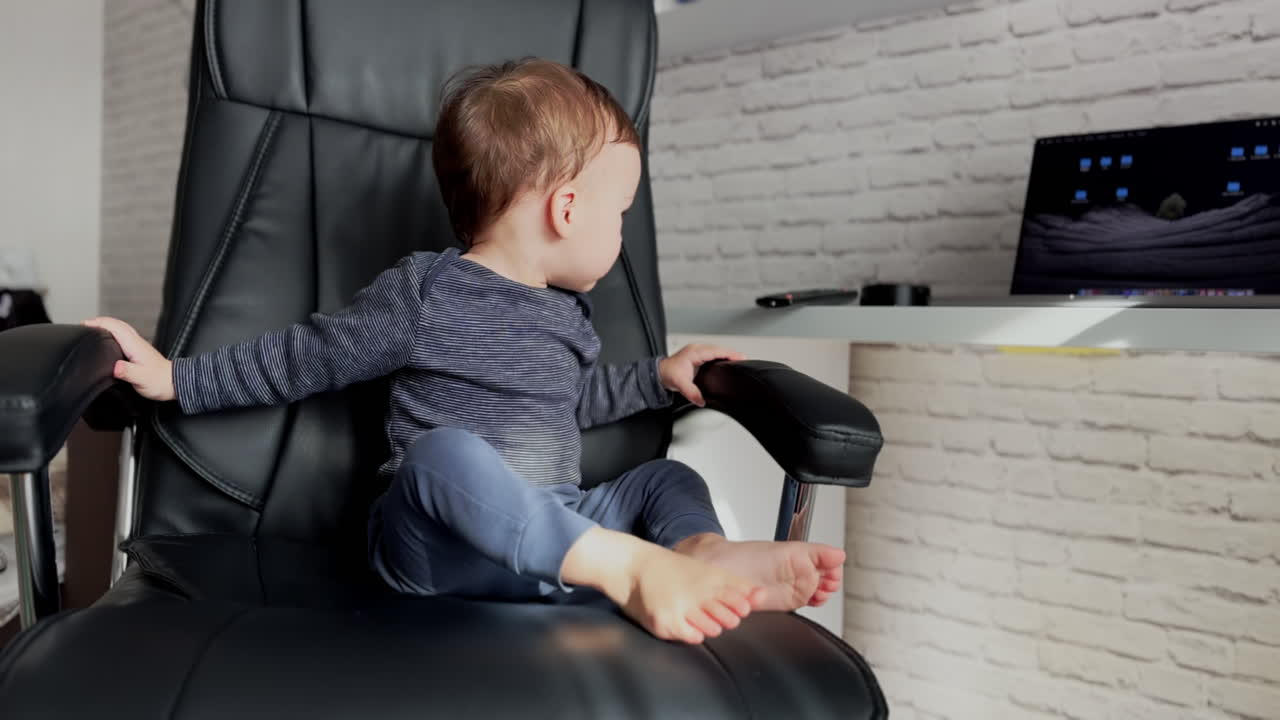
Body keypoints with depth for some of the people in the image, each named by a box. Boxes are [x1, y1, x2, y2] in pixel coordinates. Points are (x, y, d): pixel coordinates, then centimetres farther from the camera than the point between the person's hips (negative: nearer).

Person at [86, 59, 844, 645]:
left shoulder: (566, 315, 17)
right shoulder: (424, 293, -4)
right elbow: (305, 357, 4)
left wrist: (660, 376, 32)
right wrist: (178, 378, 4)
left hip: (556, 532, 7)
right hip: (439, 545, -6)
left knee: (665, 476, 0)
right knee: (446, 447, -35)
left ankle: (707, 555, -34)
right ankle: (632, 569, -46)